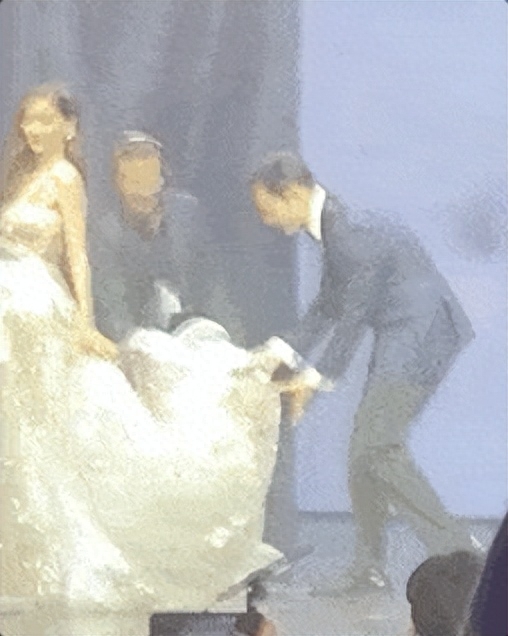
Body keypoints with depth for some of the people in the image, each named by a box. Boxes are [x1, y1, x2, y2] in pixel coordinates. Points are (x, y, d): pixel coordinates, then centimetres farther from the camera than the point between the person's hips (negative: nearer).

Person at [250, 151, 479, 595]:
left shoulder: (350, 231, -21)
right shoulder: (330, 225, 11)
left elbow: (352, 317, -17)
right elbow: (327, 308, 20)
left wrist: (317, 380, -9)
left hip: (422, 335, -10)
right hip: (400, 339, 10)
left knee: (378, 445, -15)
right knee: (363, 450, 9)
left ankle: (456, 548, -11)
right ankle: (369, 570, 14)